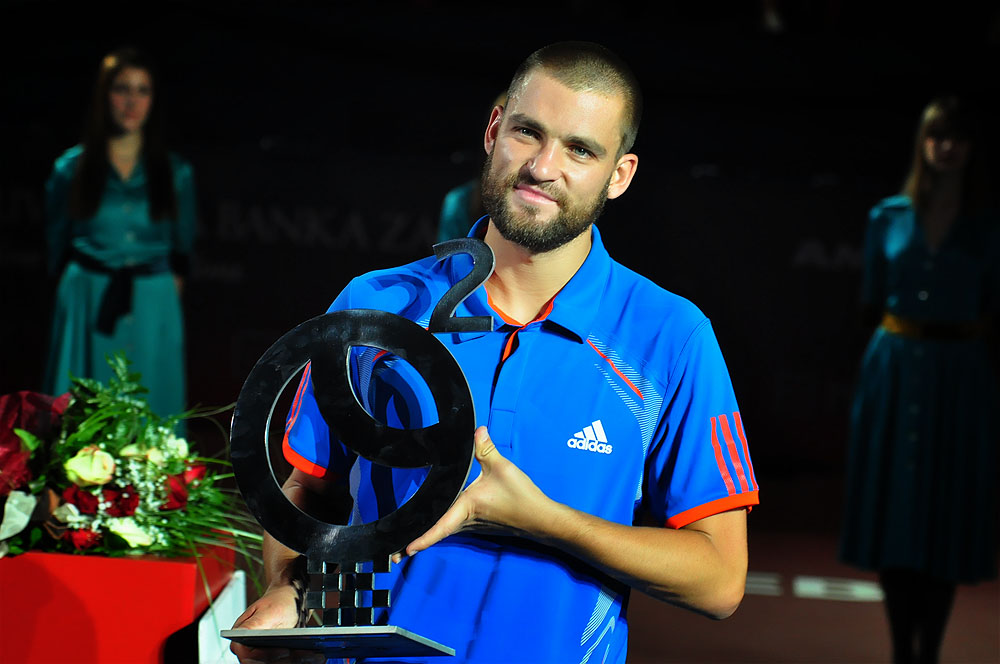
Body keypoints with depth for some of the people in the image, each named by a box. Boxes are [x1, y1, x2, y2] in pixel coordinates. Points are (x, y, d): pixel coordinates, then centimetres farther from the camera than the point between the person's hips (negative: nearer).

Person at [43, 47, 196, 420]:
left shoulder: (176, 173, 6)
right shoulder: (72, 169, 3)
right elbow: (57, 247, 10)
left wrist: (166, 288, 7)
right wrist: (80, 288, 5)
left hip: (154, 307, 1)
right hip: (87, 308, -1)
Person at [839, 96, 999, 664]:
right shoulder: (888, 218, 4)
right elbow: (872, 300, 10)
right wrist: (903, 333, 1)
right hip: (894, 367, 1)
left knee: (947, 517, 2)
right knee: (892, 511, 3)